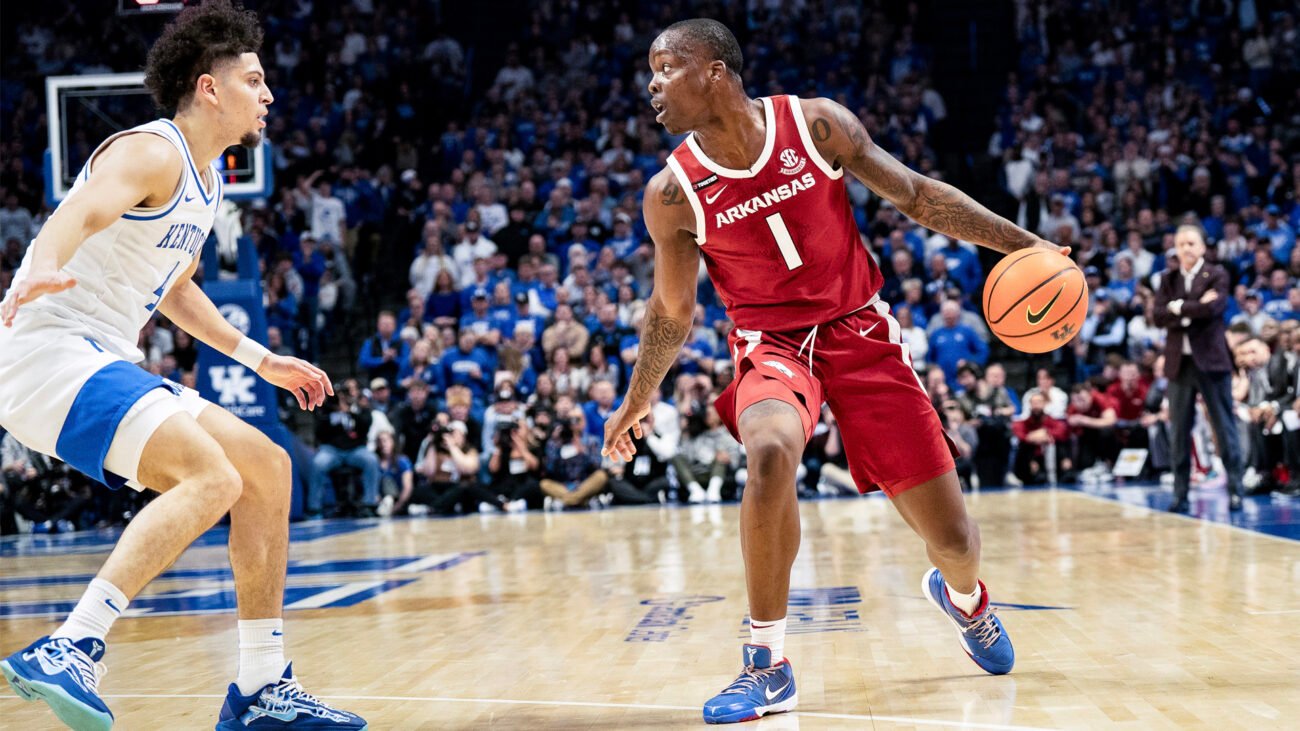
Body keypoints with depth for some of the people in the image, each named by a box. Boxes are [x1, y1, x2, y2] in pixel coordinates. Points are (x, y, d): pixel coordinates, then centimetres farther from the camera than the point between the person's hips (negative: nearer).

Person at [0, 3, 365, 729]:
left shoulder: (207, 180, 18)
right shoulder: (151, 152, -10)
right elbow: (80, 212, -32)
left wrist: (258, 358, 36)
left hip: (106, 365, 10)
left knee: (268, 468, 8)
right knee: (213, 477, -27)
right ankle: (67, 651, -30)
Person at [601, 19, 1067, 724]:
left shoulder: (817, 123, -10)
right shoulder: (672, 194, -8)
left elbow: (915, 194, -1)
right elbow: (672, 309, 7)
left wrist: (1023, 244, -5)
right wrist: (637, 401, 14)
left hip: (861, 332, 1)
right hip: (772, 343, -1)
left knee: (952, 538, 0)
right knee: (771, 453, -37)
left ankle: (963, 597, 40)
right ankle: (767, 667, -21)